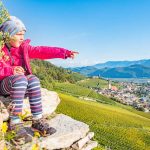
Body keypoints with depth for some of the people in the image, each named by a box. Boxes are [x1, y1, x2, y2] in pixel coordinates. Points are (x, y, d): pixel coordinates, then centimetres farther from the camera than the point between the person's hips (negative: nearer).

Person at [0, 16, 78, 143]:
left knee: (33, 79, -28)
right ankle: (15, 123, -33)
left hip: (20, 84, 4)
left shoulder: (23, 47, 7)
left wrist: (64, 52, -14)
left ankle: (38, 121, -24)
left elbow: (42, 51, -4)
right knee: (20, 79, -35)